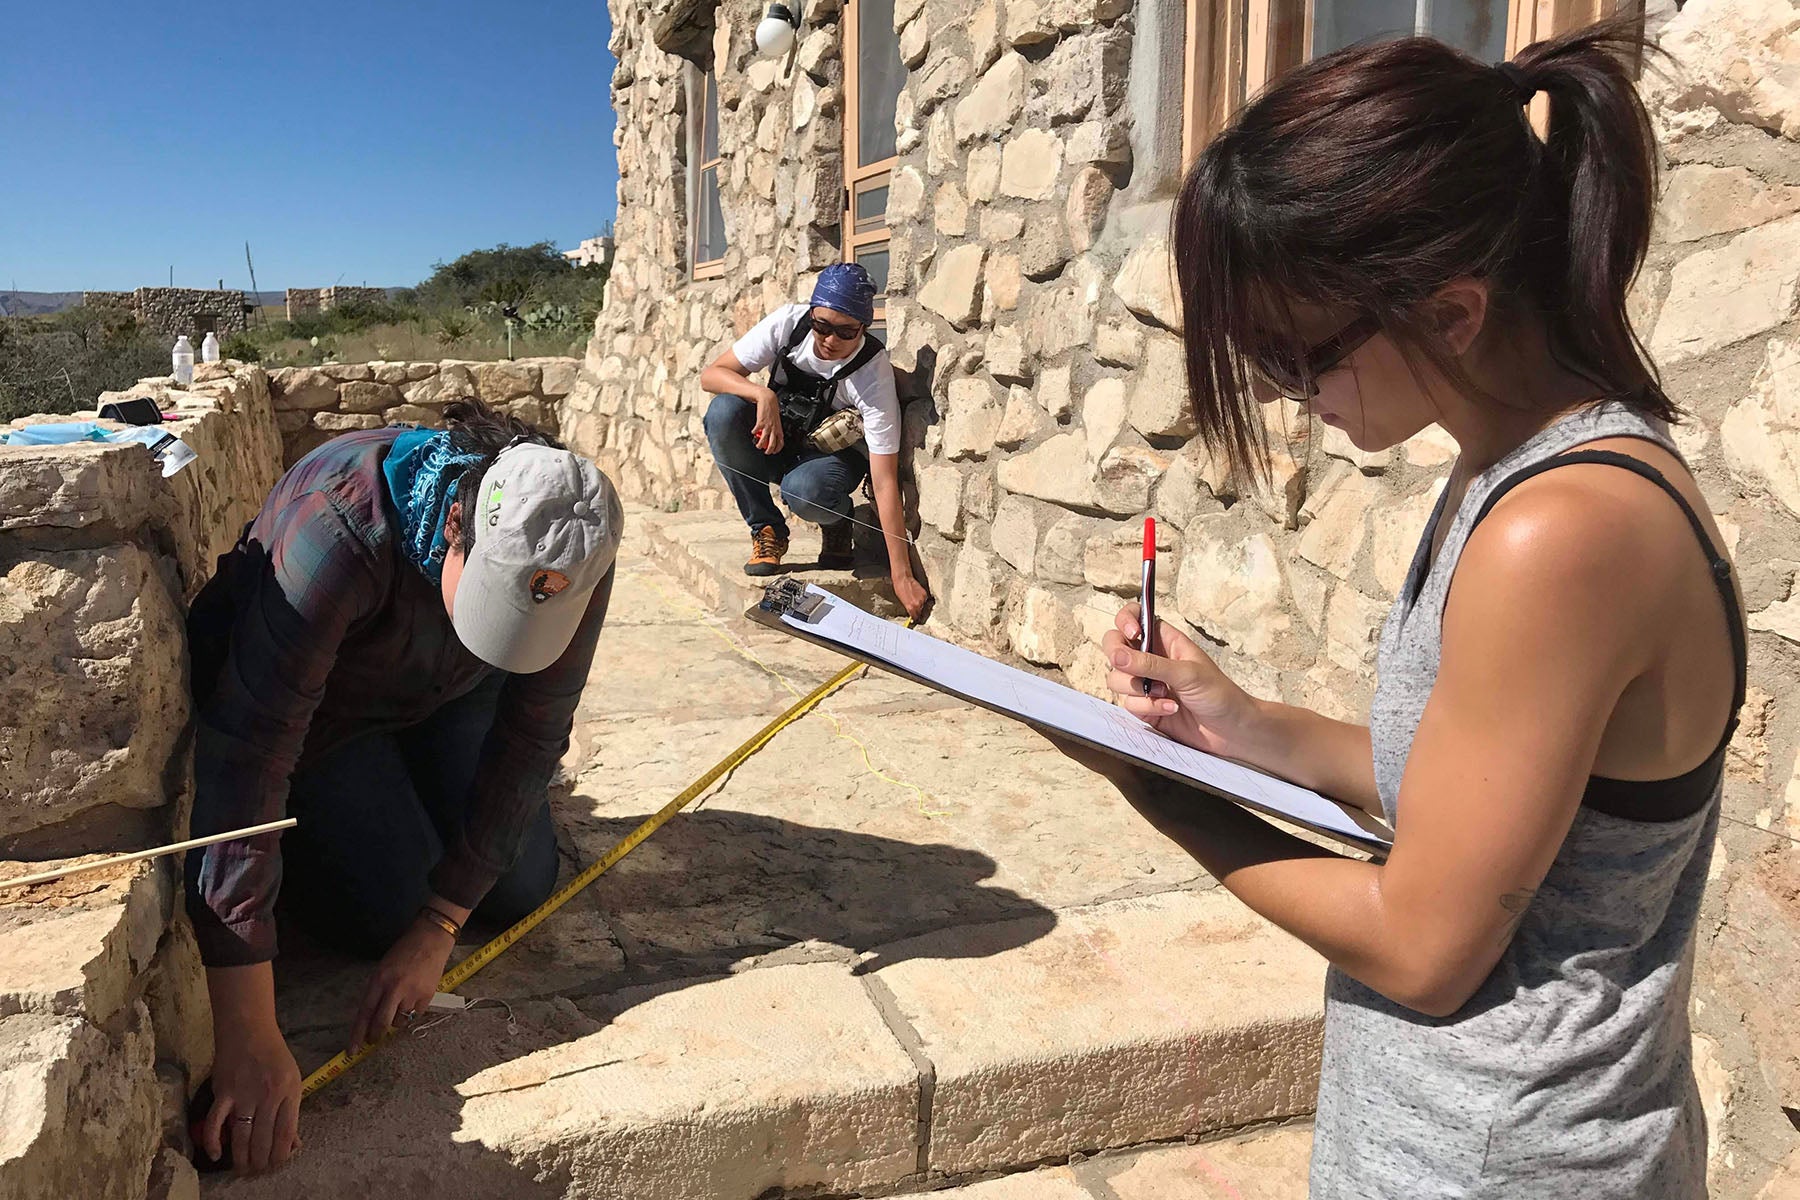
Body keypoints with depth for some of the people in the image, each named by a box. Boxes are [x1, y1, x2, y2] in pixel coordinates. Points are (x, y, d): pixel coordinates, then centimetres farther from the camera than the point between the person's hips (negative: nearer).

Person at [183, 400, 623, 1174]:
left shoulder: (571, 548, -29)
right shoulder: (341, 528, -43)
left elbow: (532, 733, -20)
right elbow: (243, 761, -44)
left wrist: (440, 928, -21)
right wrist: (247, 1037, -44)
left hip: (448, 695, 4)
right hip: (315, 707, -3)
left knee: (518, 892, -2)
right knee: (386, 914, -12)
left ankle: (407, 775, 25)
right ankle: (310, 828, 19)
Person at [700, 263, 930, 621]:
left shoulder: (874, 374, -27)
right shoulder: (788, 323, -19)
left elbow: (885, 482, -29)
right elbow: (711, 375, -16)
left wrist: (901, 574, -33)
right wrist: (763, 395, -37)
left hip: (832, 454, -3)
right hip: (773, 441, 4)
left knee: (804, 491, -39)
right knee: (724, 412, -28)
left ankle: (837, 524, 1)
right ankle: (767, 532, -12)